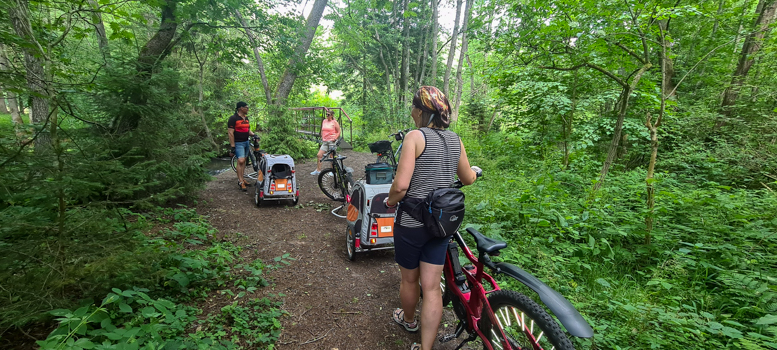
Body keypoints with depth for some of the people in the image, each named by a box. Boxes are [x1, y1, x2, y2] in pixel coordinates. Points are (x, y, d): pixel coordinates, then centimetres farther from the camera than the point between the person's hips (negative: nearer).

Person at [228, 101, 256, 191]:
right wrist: (233, 146, -17)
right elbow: (230, 133, -14)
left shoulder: (246, 118, 14)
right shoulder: (233, 118, -11)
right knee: (240, 161, -15)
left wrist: (253, 135, 2)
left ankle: (241, 179, 18)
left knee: (244, 161, 9)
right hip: (238, 143, -8)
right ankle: (240, 182, -10)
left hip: (246, 142, 8)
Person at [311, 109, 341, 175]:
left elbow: (339, 132, -2)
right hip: (325, 142, 5)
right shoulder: (324, 121, 12)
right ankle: (318, 170, 9)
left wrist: (335, 138, -12)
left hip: (332, 141, -5)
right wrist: (322, 137, 13)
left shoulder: (334, 122, -3)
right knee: (319, 155, 0)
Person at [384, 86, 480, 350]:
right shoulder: (455, 139, 2)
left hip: (412, 222, -4)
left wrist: (390, 201, -3)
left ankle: (408, 320, 46)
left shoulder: (415, 136, -15)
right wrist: (475, 170, 36)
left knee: (409, 279, 20)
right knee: (431, 286, 10)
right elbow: (467, 179, 14)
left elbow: (401, 185, -24)